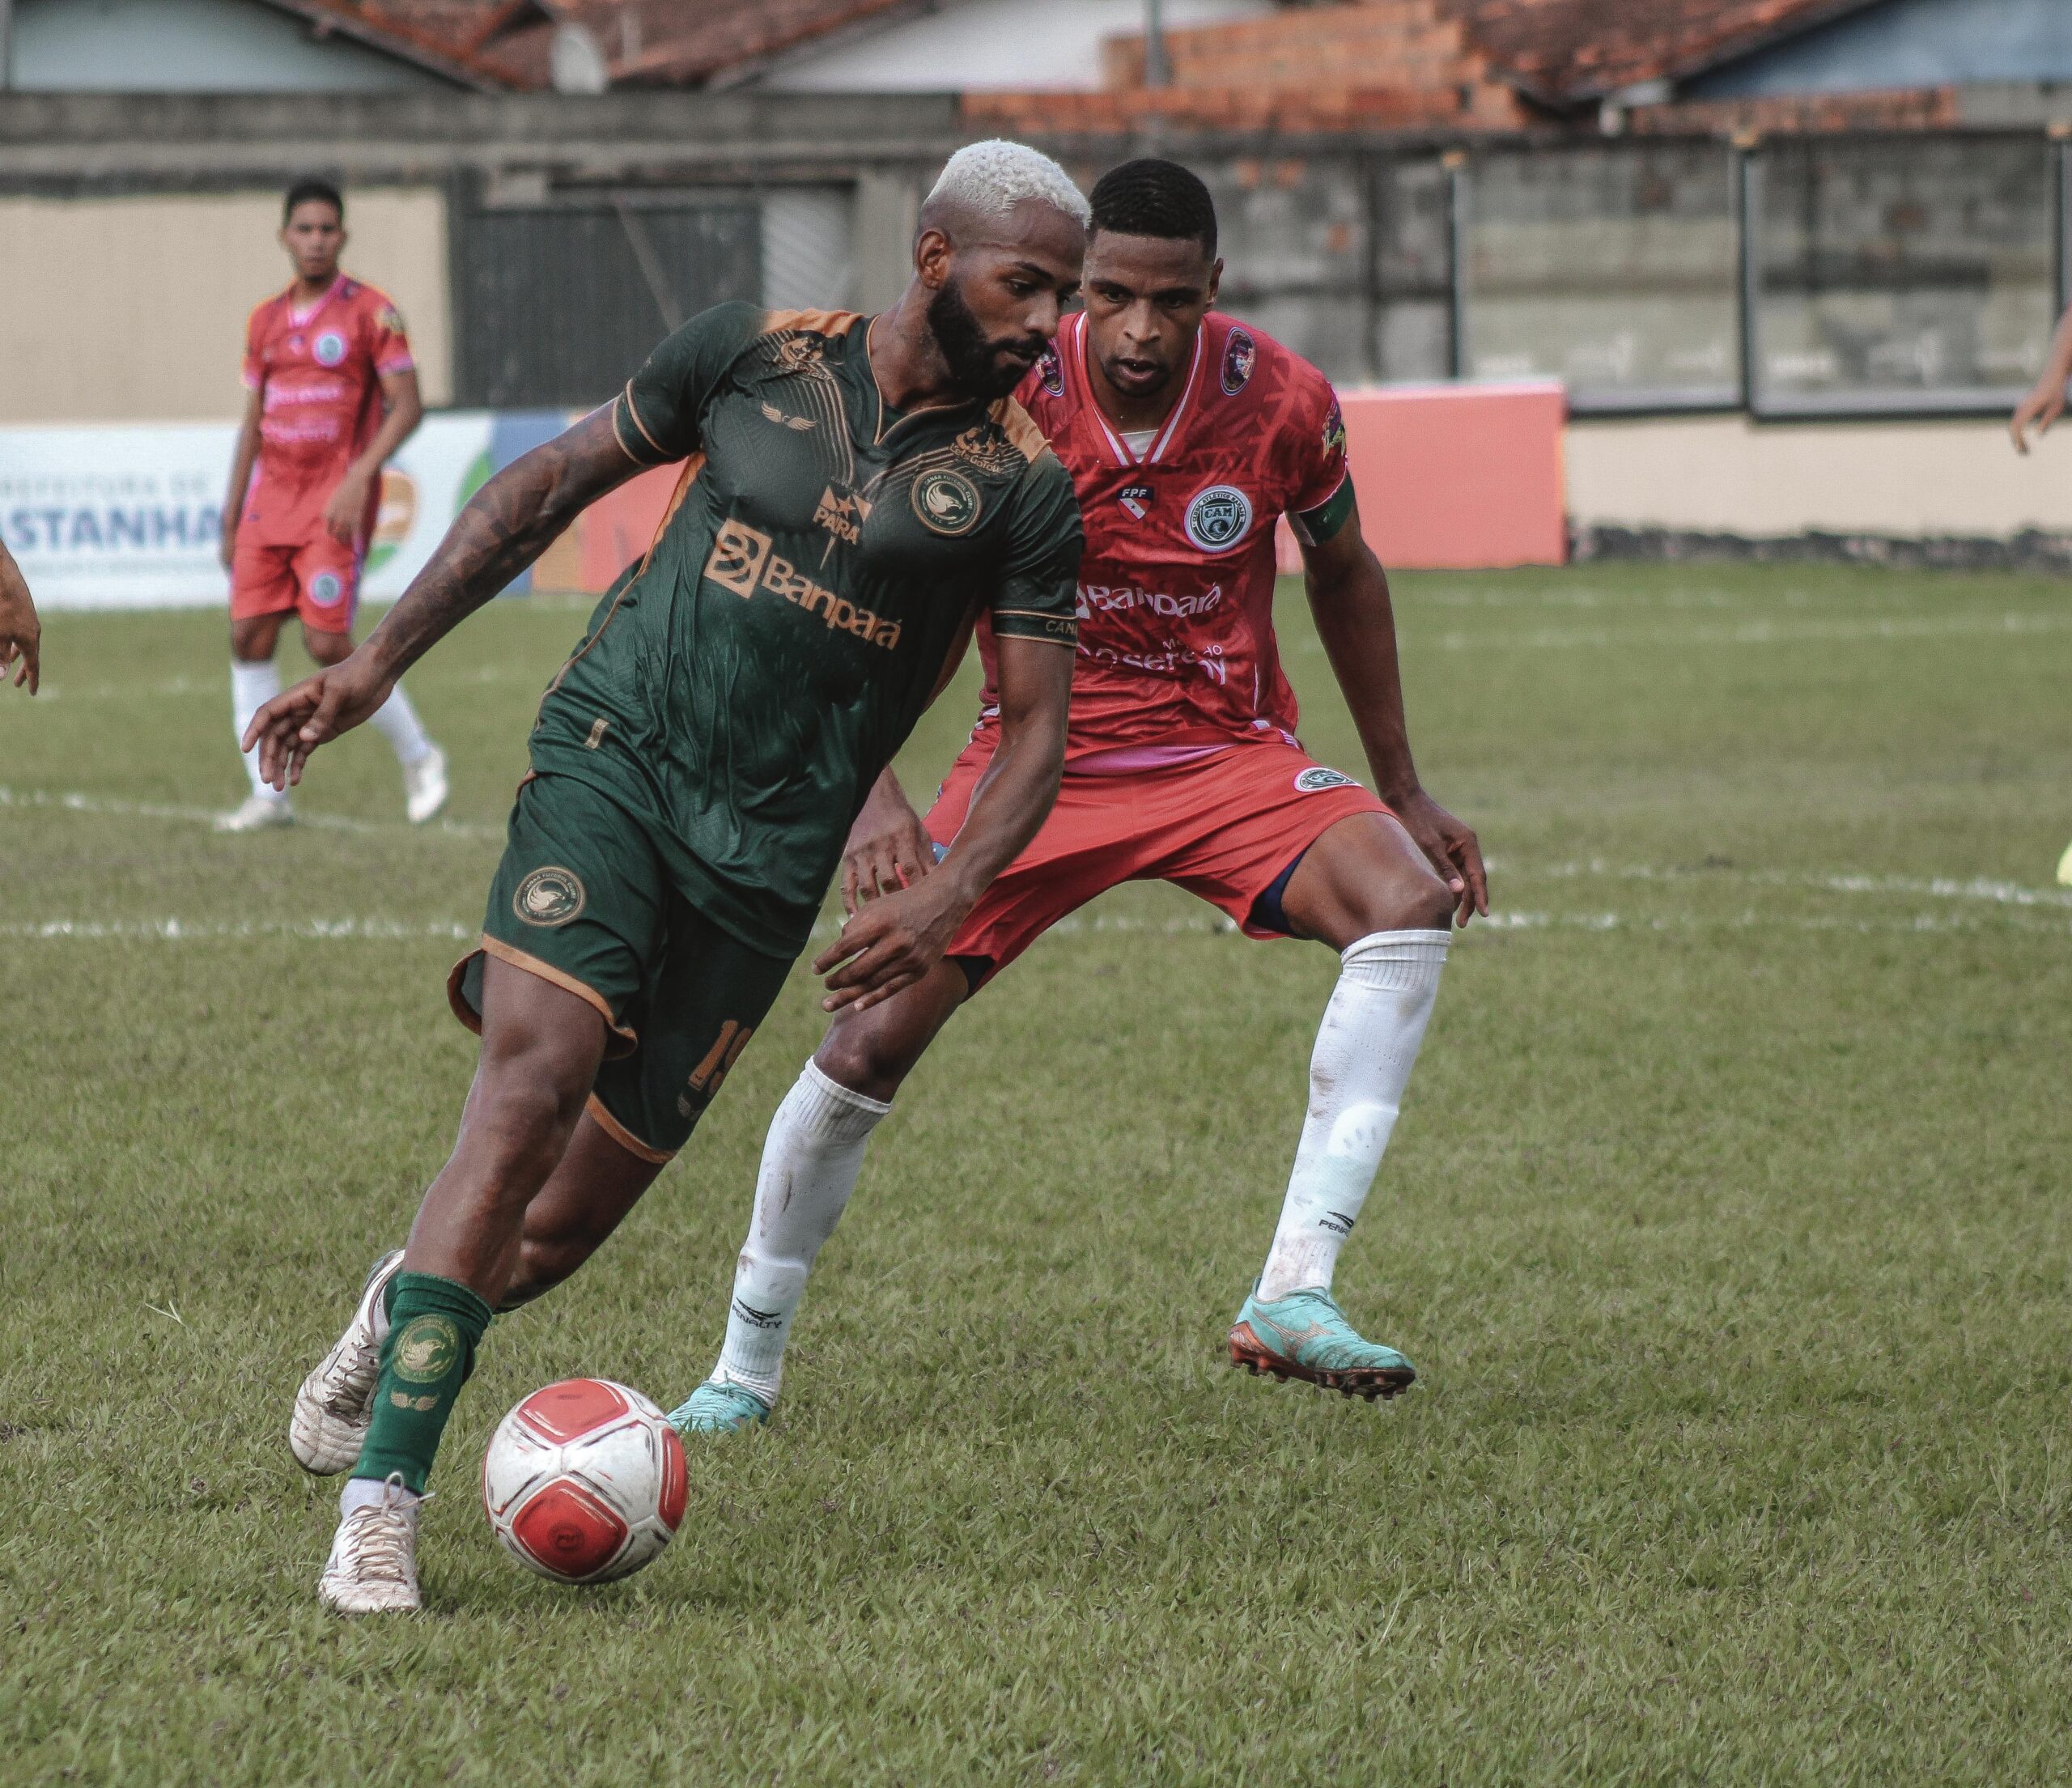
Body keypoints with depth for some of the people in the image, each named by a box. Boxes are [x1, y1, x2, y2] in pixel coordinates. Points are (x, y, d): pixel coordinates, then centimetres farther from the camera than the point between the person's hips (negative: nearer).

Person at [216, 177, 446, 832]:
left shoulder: (370, 313, -4)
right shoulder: (266, 321, 13)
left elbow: (407, 406, -9)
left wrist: (360, 477, -20)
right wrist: (232, 515, 14)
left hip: (336, 503, -6)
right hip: (271, 500, 6)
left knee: (328, 644, -12)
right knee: (249, 637, -3)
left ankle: (418, 757, 8)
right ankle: (267, 796, 2)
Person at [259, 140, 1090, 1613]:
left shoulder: (1023, 487, 1)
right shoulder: (759, 352, 2)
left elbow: (1037, 727, 3)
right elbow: (556, 483, 12)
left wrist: (952, 897, -15)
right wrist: (381, 660, 9)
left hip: (769, 858, 2)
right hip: (614, 757, -2)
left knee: (597, 1190, 1)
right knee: (536, 1076, -22)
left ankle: (415, 1303, 37)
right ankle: (380, 1505, -21)